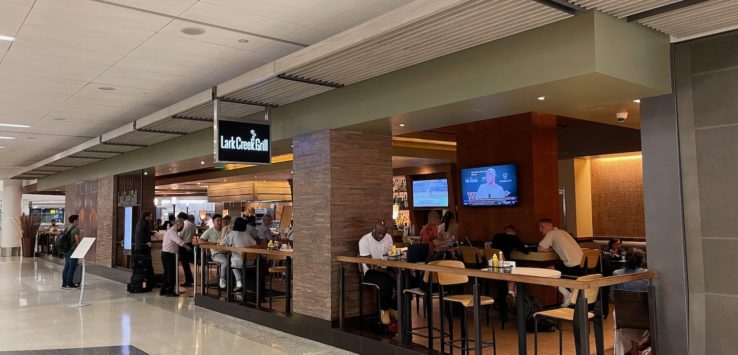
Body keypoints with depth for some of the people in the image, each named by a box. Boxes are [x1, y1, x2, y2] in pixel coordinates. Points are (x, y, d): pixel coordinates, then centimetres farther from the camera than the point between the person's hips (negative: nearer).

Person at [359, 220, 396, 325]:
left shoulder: (388, 237, 3)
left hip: (386, 269, 6)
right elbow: (370, 265, -18)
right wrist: (387, 272, -25)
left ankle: (394, 308, -1)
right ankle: (384, 310, -9)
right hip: (371, 271, -5)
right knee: (386, 282, -35)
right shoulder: (364, 240, -15)